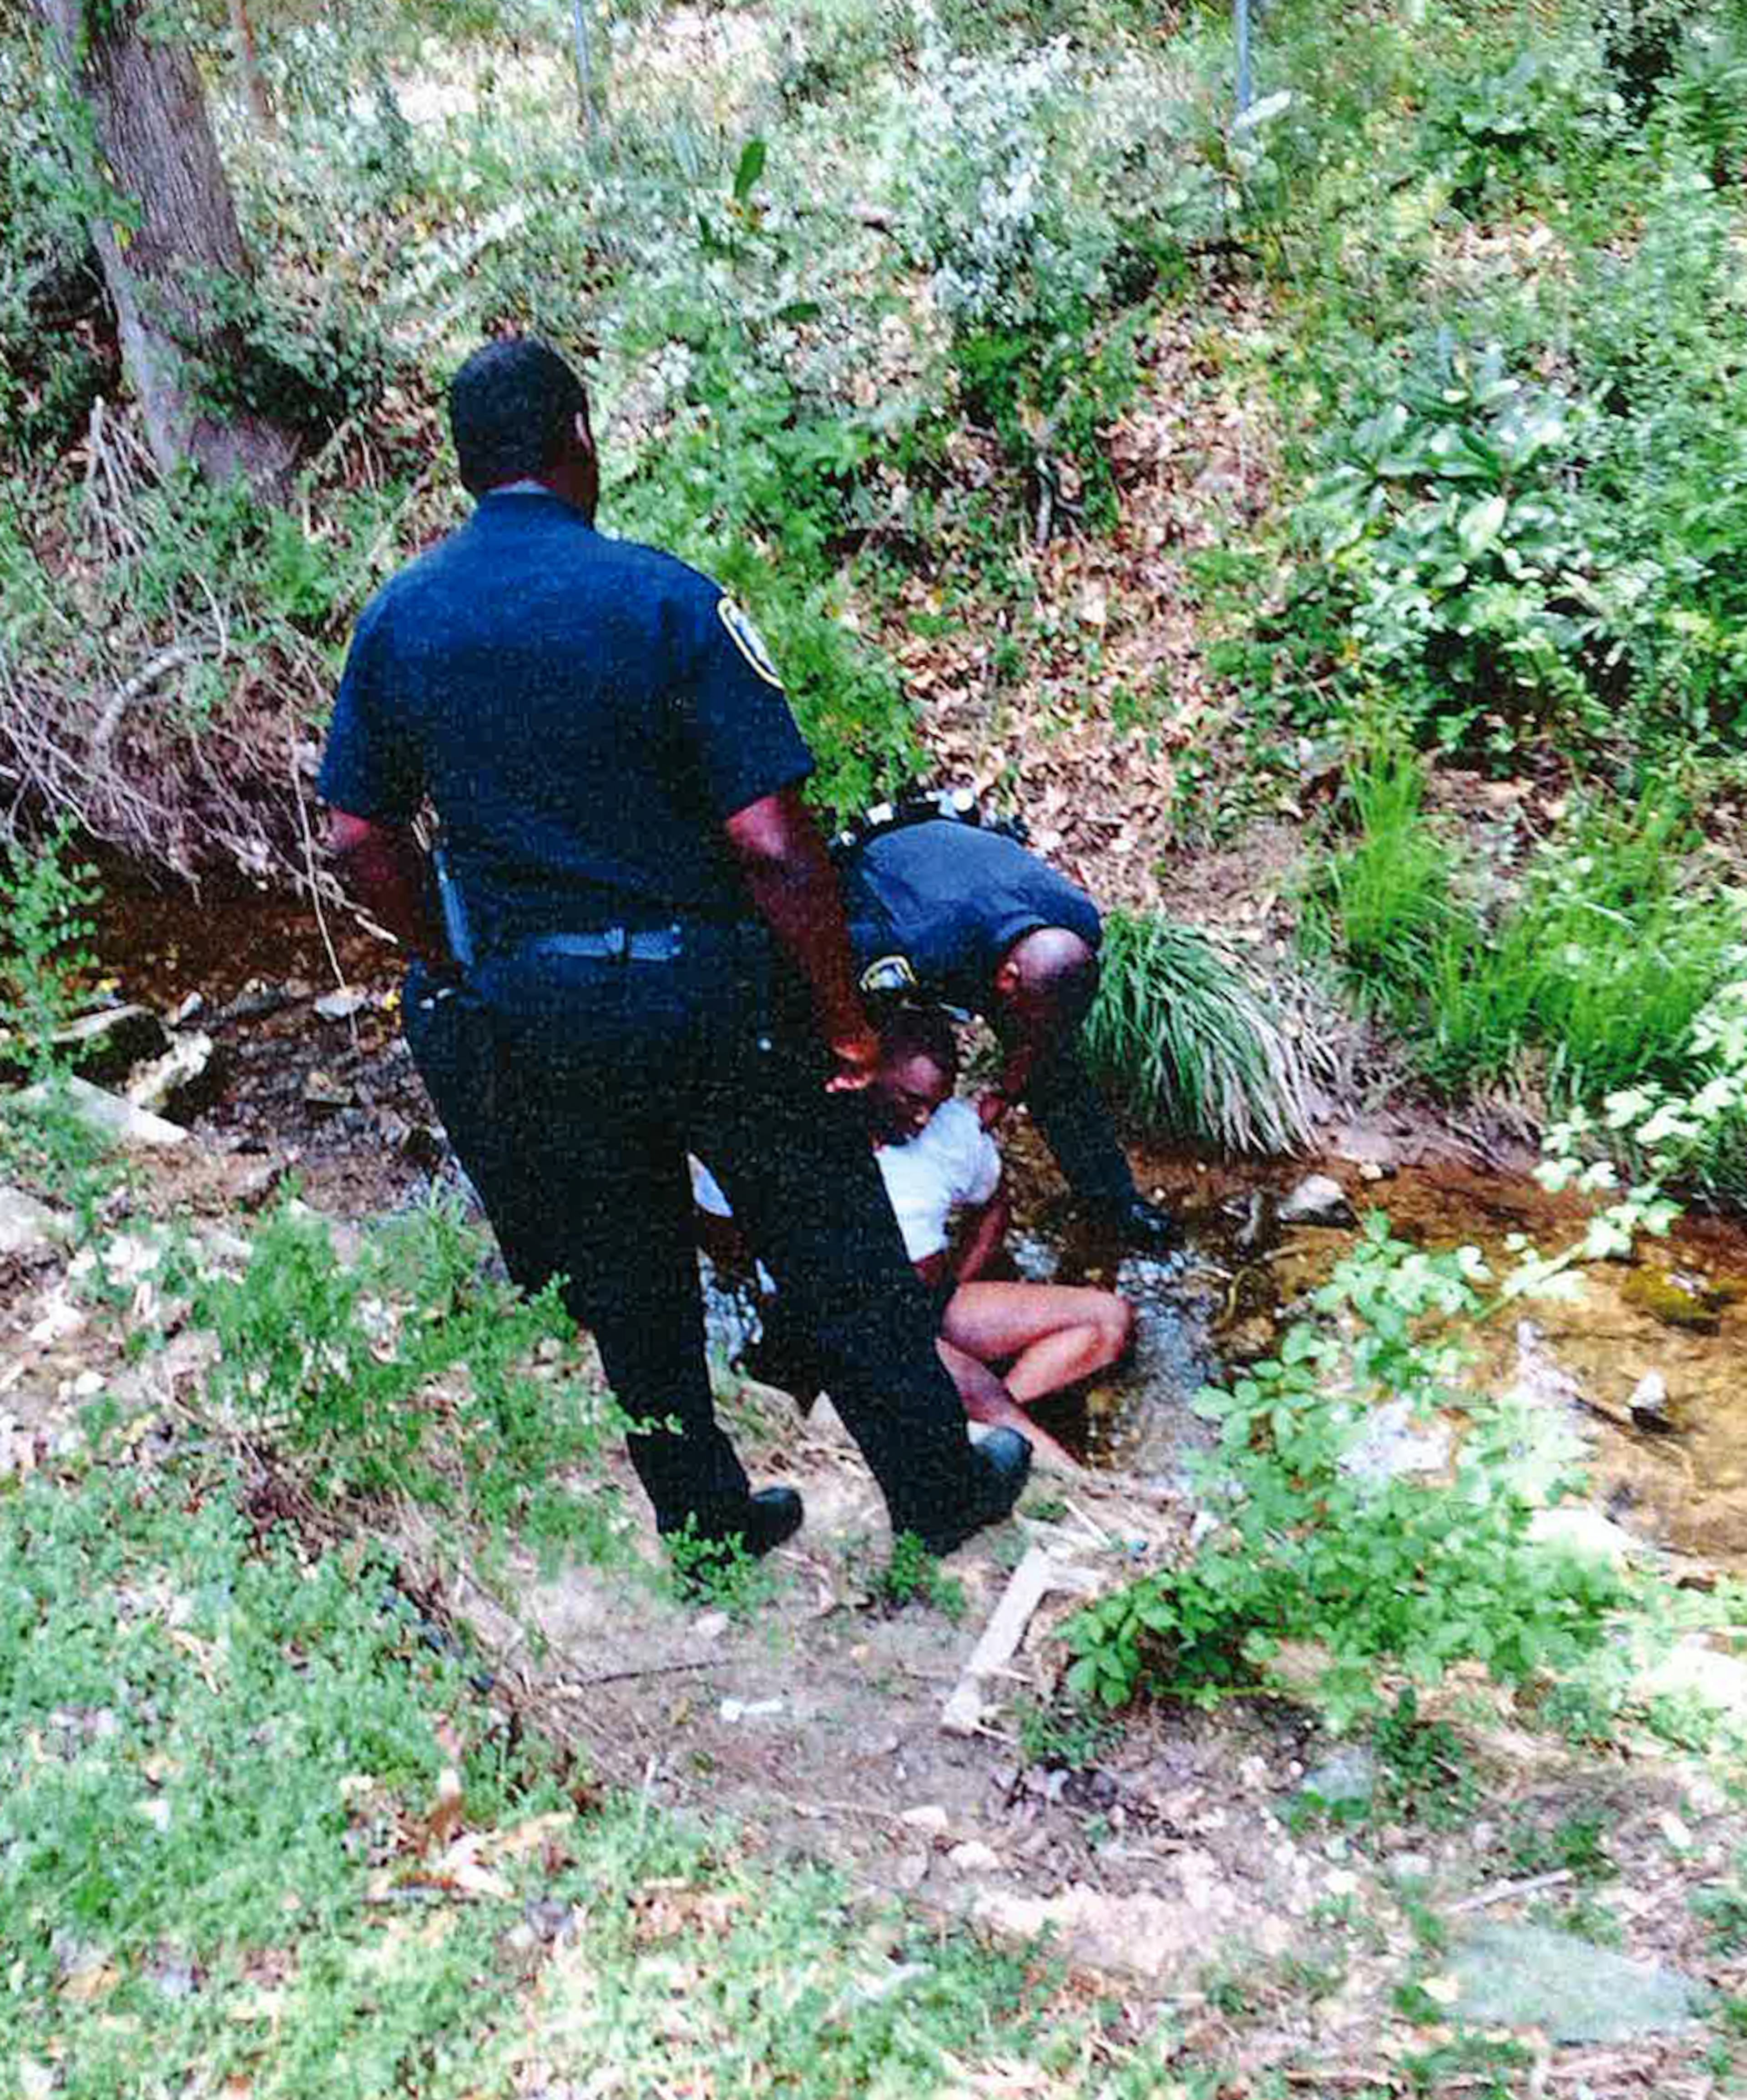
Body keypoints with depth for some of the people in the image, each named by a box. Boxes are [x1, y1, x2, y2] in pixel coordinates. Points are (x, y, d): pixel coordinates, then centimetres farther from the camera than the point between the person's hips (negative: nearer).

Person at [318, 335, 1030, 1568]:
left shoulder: (396, 620, 0)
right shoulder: (660, 598, -15)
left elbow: (361, 841, 5)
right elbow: (772, 844, -19)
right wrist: (847, 1024, -9)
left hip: (524, 1008, 5)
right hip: (702, 992, -4)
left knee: (626, 1286, 20)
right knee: (836, 1257, 14)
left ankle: (707, 1522, 36)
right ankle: (941, 1492, 32)